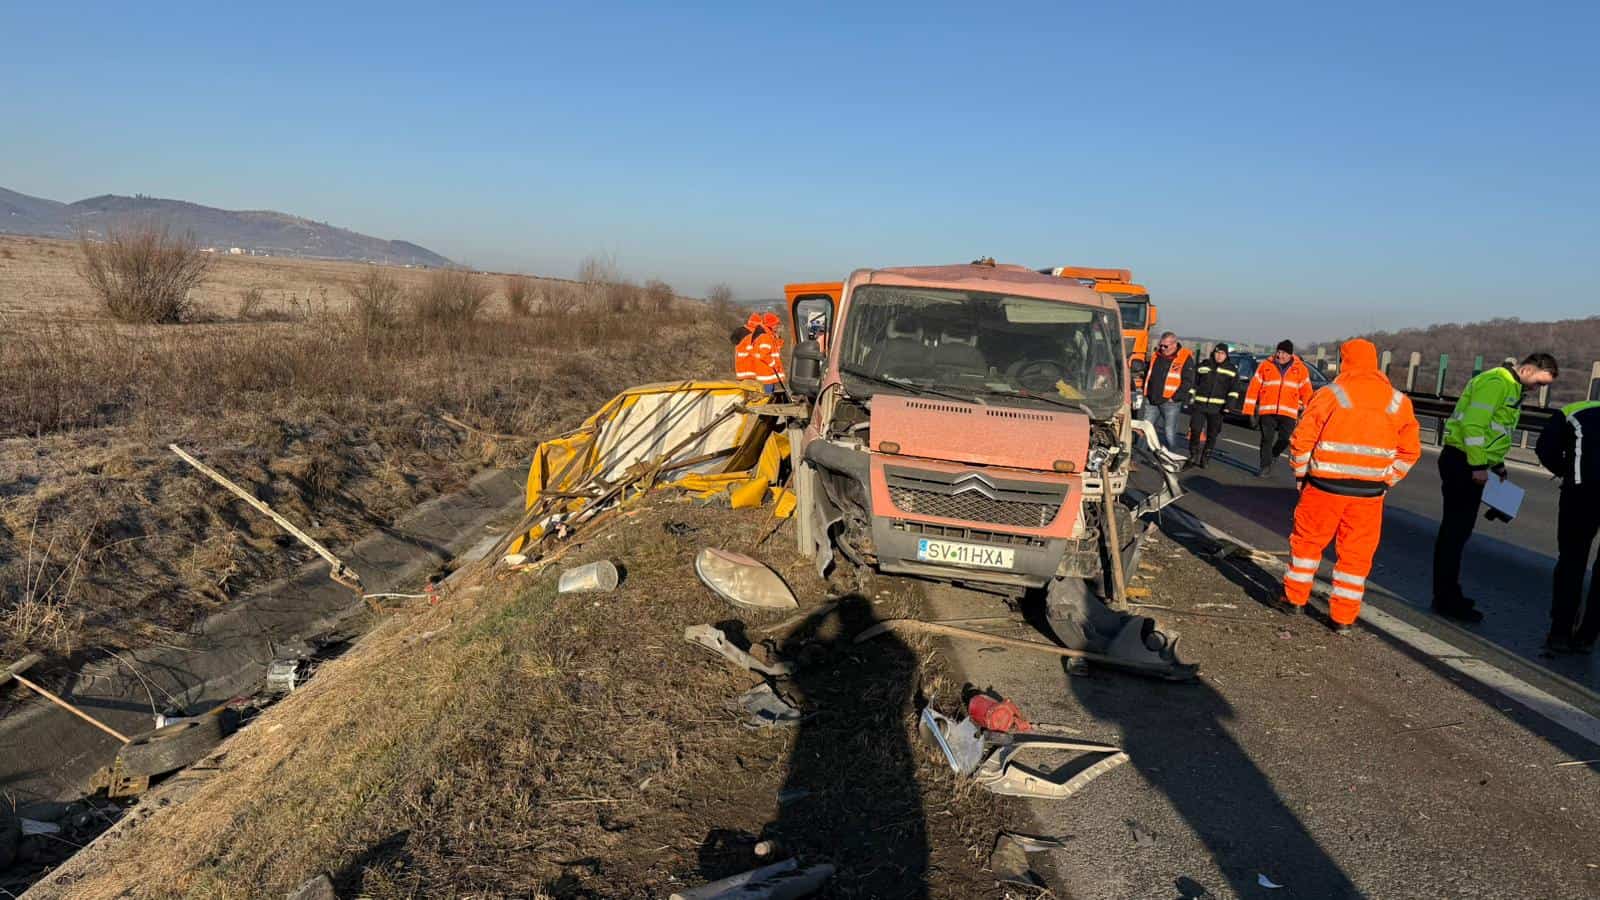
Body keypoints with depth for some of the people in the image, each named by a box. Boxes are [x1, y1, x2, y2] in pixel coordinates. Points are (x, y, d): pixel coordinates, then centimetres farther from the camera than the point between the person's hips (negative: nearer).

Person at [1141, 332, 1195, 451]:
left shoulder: (1185, 358, -7)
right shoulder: (1156, 356, 10)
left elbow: (1188, 381, -10)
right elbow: (1148, 375, 21)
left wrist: (1174, 397, -14)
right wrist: (1146, 393, 12)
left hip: (1170, 402, -6)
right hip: (1152, 401, 6)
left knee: (1169, 433, -1)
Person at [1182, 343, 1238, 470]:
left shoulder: (1232, 370, 4)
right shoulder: (1203, 365, 7)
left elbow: (1234, 390, 2)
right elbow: (1194, 383, 13)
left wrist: (1229, 404, -10)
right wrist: (1190, 400, 9)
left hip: (1217, 408, 0)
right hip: (1199, 405, 0)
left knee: (1212, 434, 7)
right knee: (1195, 431, -8)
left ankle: (1205, 458, 19)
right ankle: (1193, 457, 1)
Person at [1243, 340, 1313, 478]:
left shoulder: (1300, 369, 6)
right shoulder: (1265, 365, 4)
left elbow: (1306, 392, 9)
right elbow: (1253, 388, 5)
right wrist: (1250, 411, 2)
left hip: (1288, 412, 0)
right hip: (1267, 410, 0)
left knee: (1285, 439, -4)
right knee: (1267, 439, 0)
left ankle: (1272, 455, 26)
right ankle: (1266, 468, 11)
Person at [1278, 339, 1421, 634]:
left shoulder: (1329, 395, -5)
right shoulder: (1398, 402, 5)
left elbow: (1302, 440, -5)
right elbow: (1410, 450, 8)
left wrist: (1301, 475, 7)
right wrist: (1386, 482, 14)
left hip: (1325, 486, -2)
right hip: (1370, 493, 2)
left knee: (1307, 540, 14)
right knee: (1356, 553, 9)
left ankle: (1295, 598, 22)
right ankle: (1343, 616, 14)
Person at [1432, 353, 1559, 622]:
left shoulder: (1511, 387, 19)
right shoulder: (1496, 382, -14)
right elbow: (1473, 423, -22)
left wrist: (1496, 463, 17)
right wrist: (1478, 465, -23)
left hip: (1472, 464, 11)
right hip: (1462, 462, -11)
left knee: (1459, 530, 14)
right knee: (1455, 531, -7)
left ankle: (1447, 596, 22)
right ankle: (1447, 600, -4)